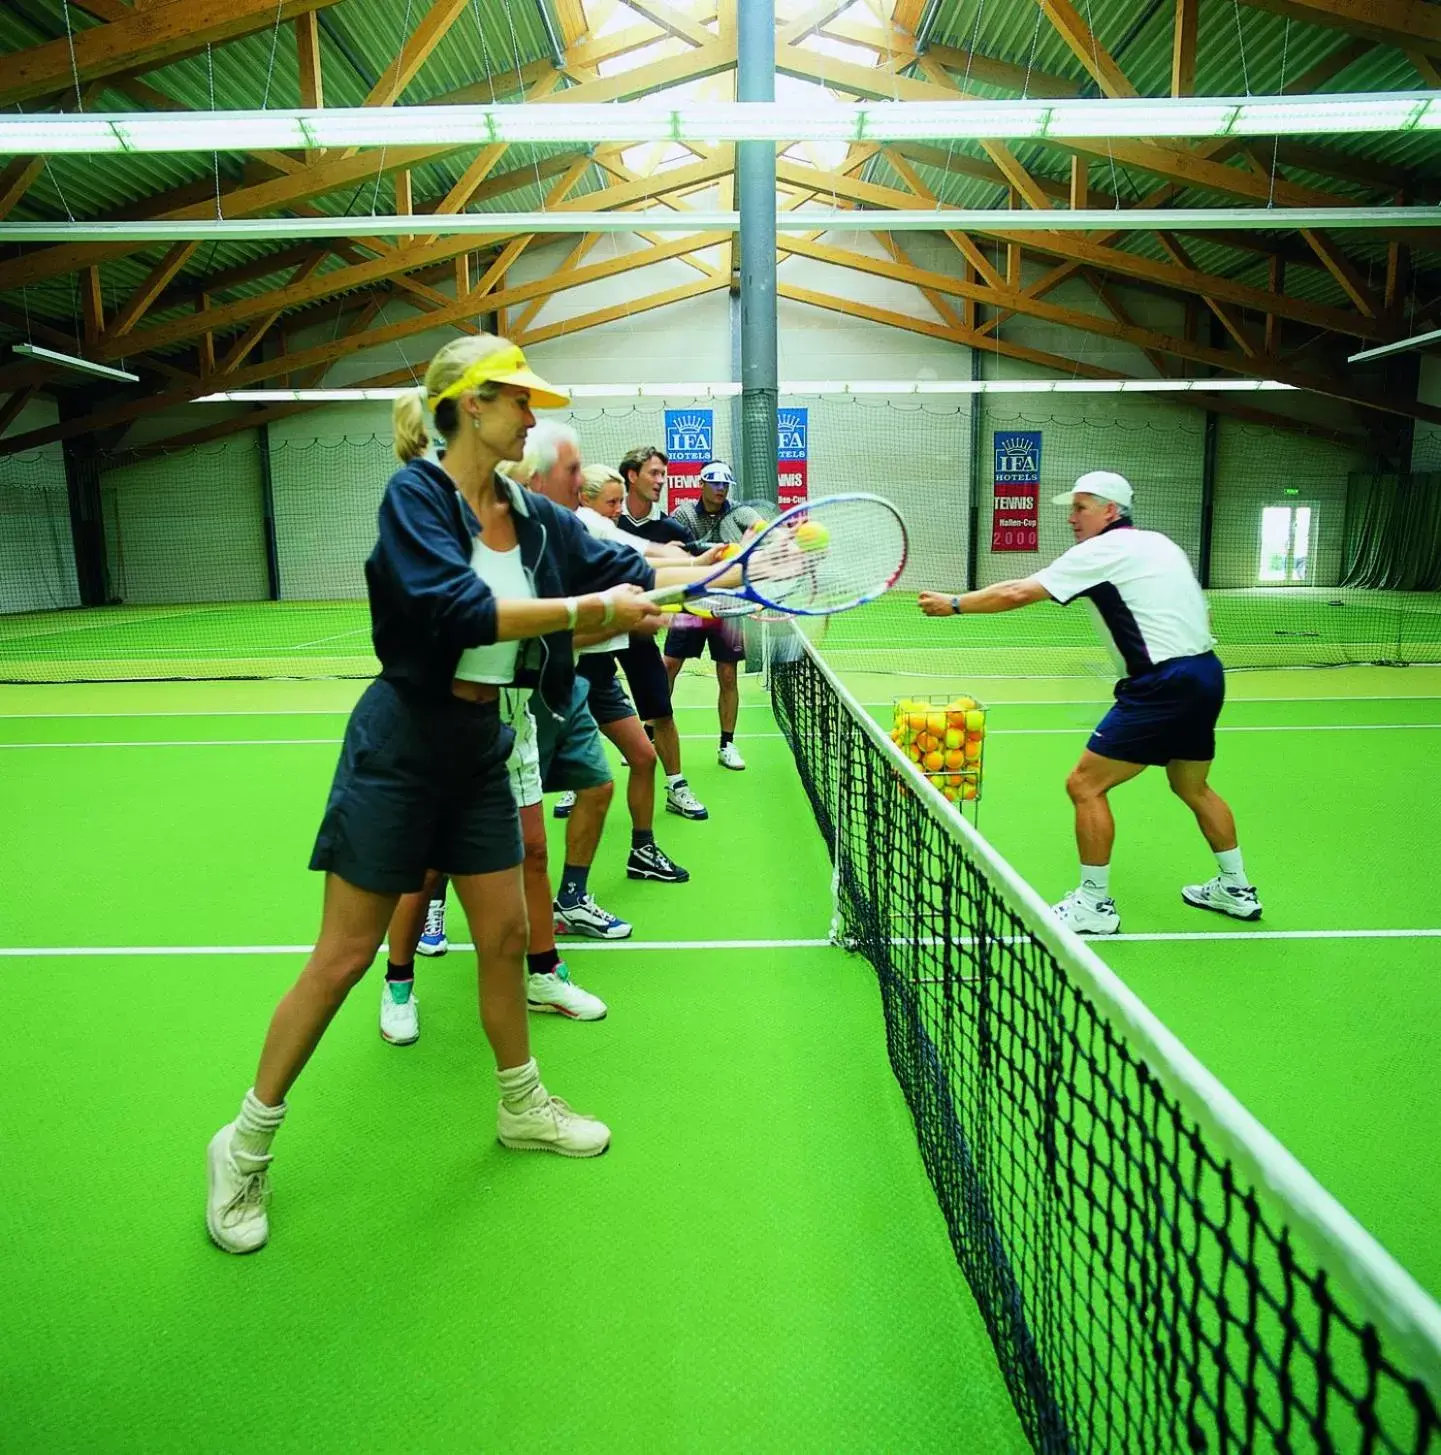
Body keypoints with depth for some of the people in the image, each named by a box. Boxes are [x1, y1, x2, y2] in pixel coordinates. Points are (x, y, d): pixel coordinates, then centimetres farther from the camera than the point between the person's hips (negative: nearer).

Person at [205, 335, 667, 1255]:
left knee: (506, 936, 13)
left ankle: (523, 1108, 34)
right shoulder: (415, 494, -13)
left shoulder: (531, 516, 6)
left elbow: (631, 571, 6)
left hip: (480, 746, 7)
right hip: (403, 744, -6)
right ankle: (245, 1145, 21)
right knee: (345, 956, 1)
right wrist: (586, 609, -28)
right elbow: (458, 608, -28)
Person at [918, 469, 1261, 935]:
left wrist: (954, 604, -1)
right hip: (1206, 673, 10)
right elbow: (1201, 613, 19)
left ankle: (1095, 905, 4)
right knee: (1192, 787, 26)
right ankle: (1236, 889, 36)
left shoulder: (1102, 550, -8)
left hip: (1164, 684, -10)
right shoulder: (1161, 544, 17)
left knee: (1085, 784, -3)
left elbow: (1016, 593, -11)